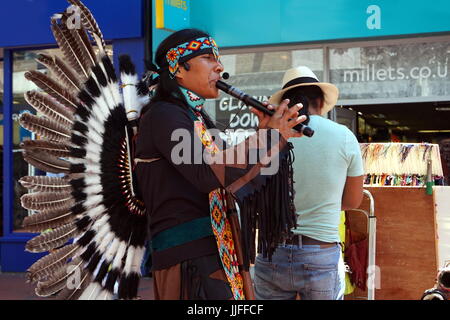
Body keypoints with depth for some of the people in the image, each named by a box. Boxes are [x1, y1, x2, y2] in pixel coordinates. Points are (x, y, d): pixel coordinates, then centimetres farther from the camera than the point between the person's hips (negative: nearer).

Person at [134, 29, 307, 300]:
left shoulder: (197, 118, 18)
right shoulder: (163, 115, -10)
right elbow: (207, 174, -25)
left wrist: (265, 134, -1)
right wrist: (269, 138, -21)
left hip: (213, 253, 9)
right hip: (188, 256, -9)